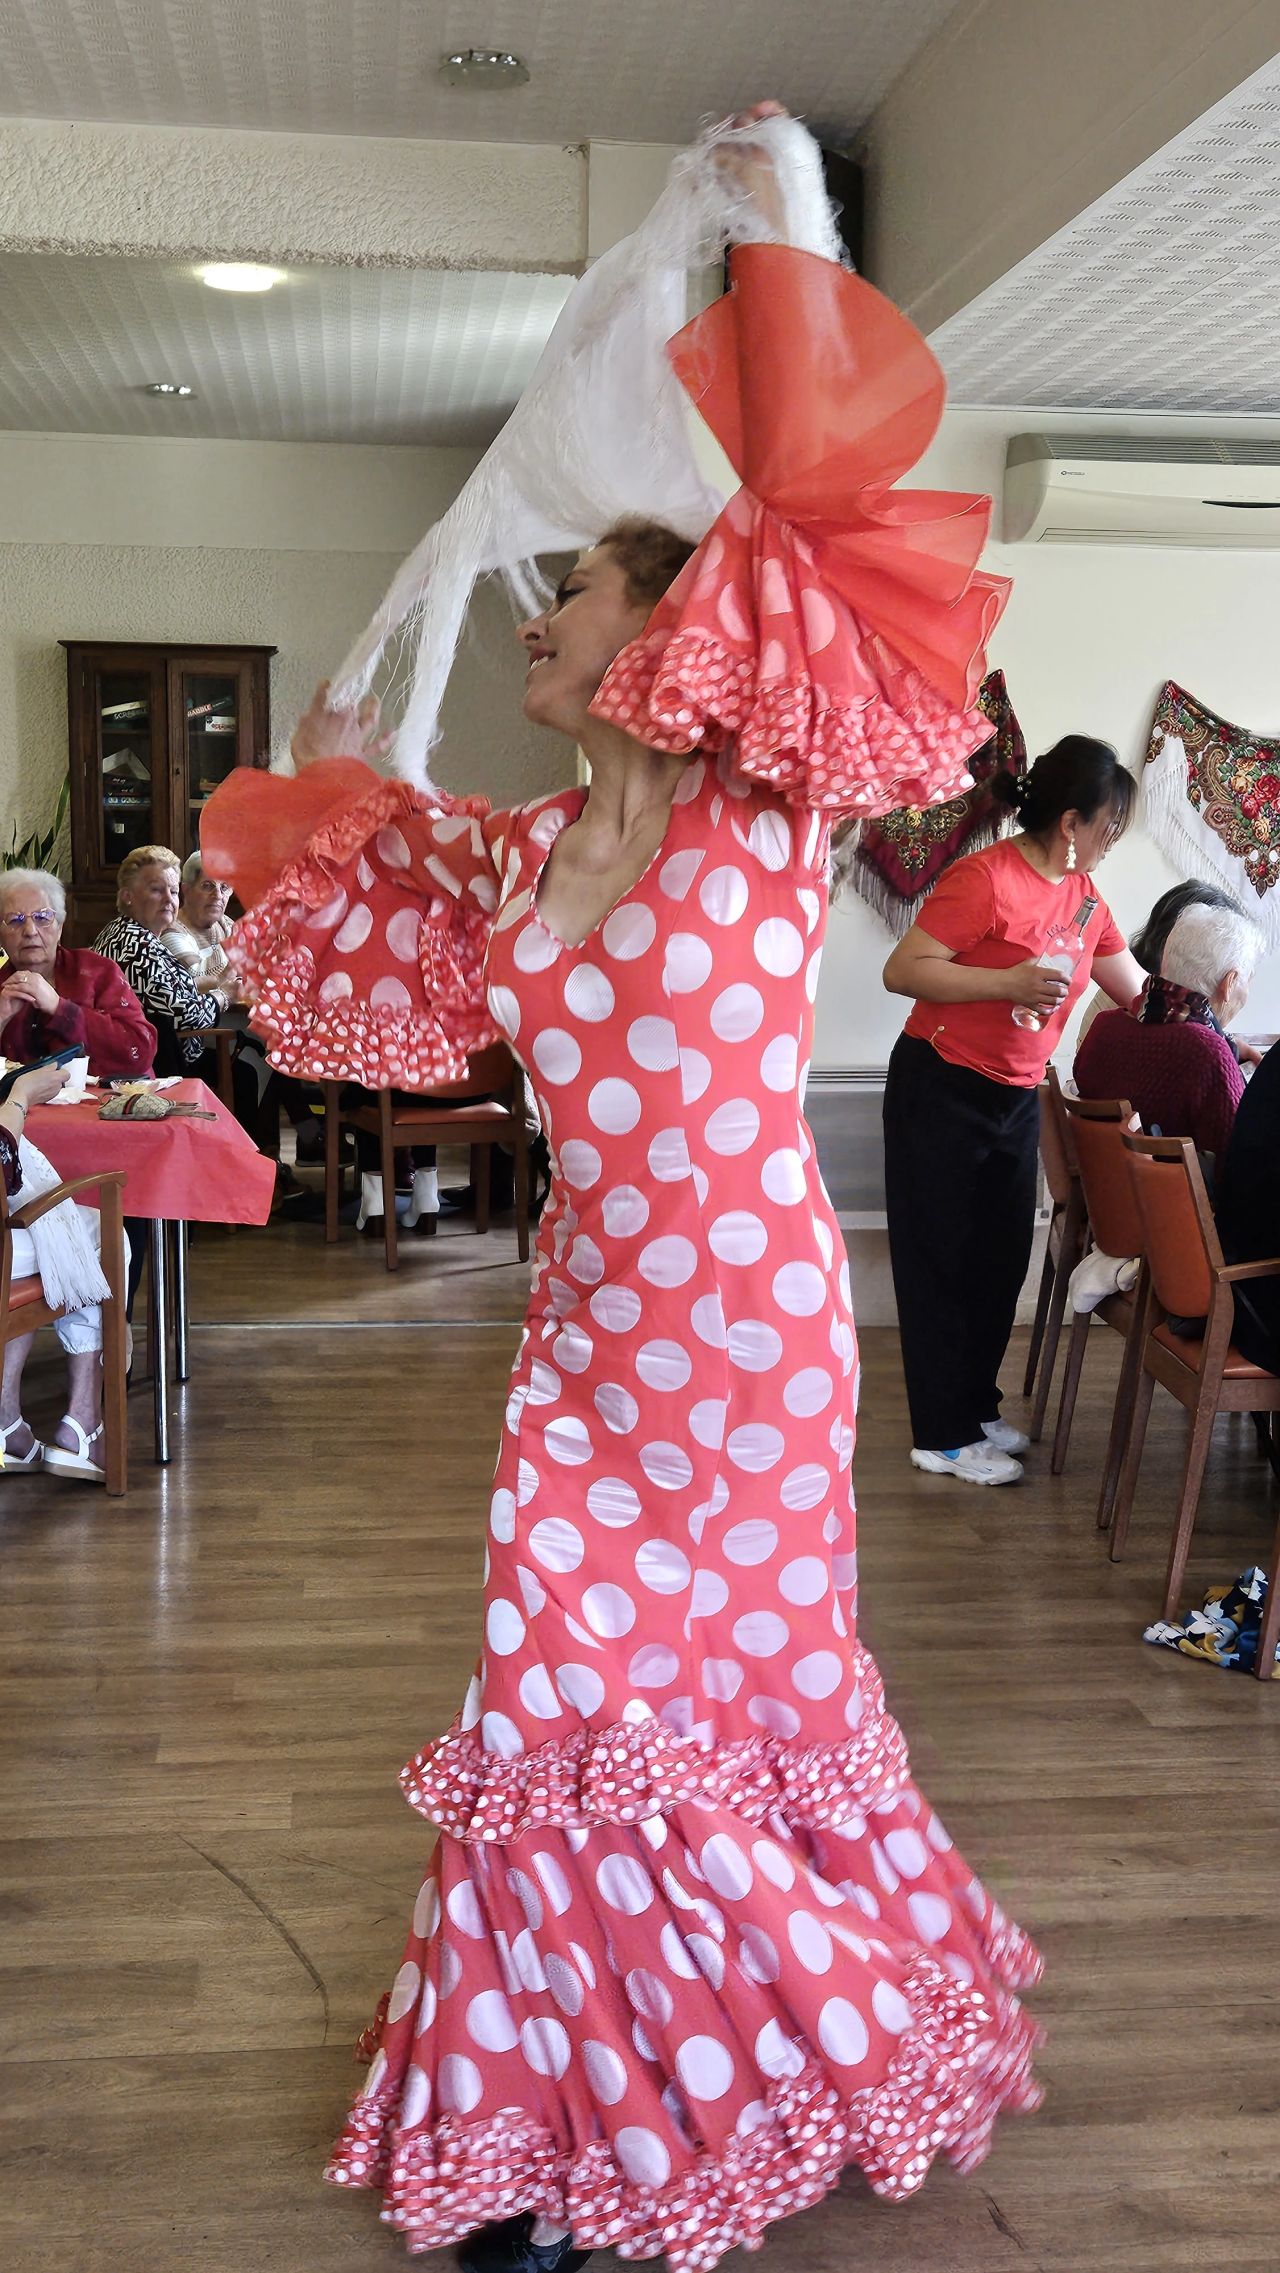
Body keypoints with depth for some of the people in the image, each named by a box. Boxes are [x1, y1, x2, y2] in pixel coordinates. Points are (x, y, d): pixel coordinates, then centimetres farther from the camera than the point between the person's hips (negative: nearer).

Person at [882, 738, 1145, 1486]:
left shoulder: (1083, 895, 7)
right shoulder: (985, 879, -18)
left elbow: (1135, 989, 17)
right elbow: (902, 970, -21)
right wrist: (1008, 982, -27)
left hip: (1017, 1099, 8)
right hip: (943, 1092, -8)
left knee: (1002, 1261, 12)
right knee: (944, 1263, 1)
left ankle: (977, 1409, 28)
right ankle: (944, 1437, 10)